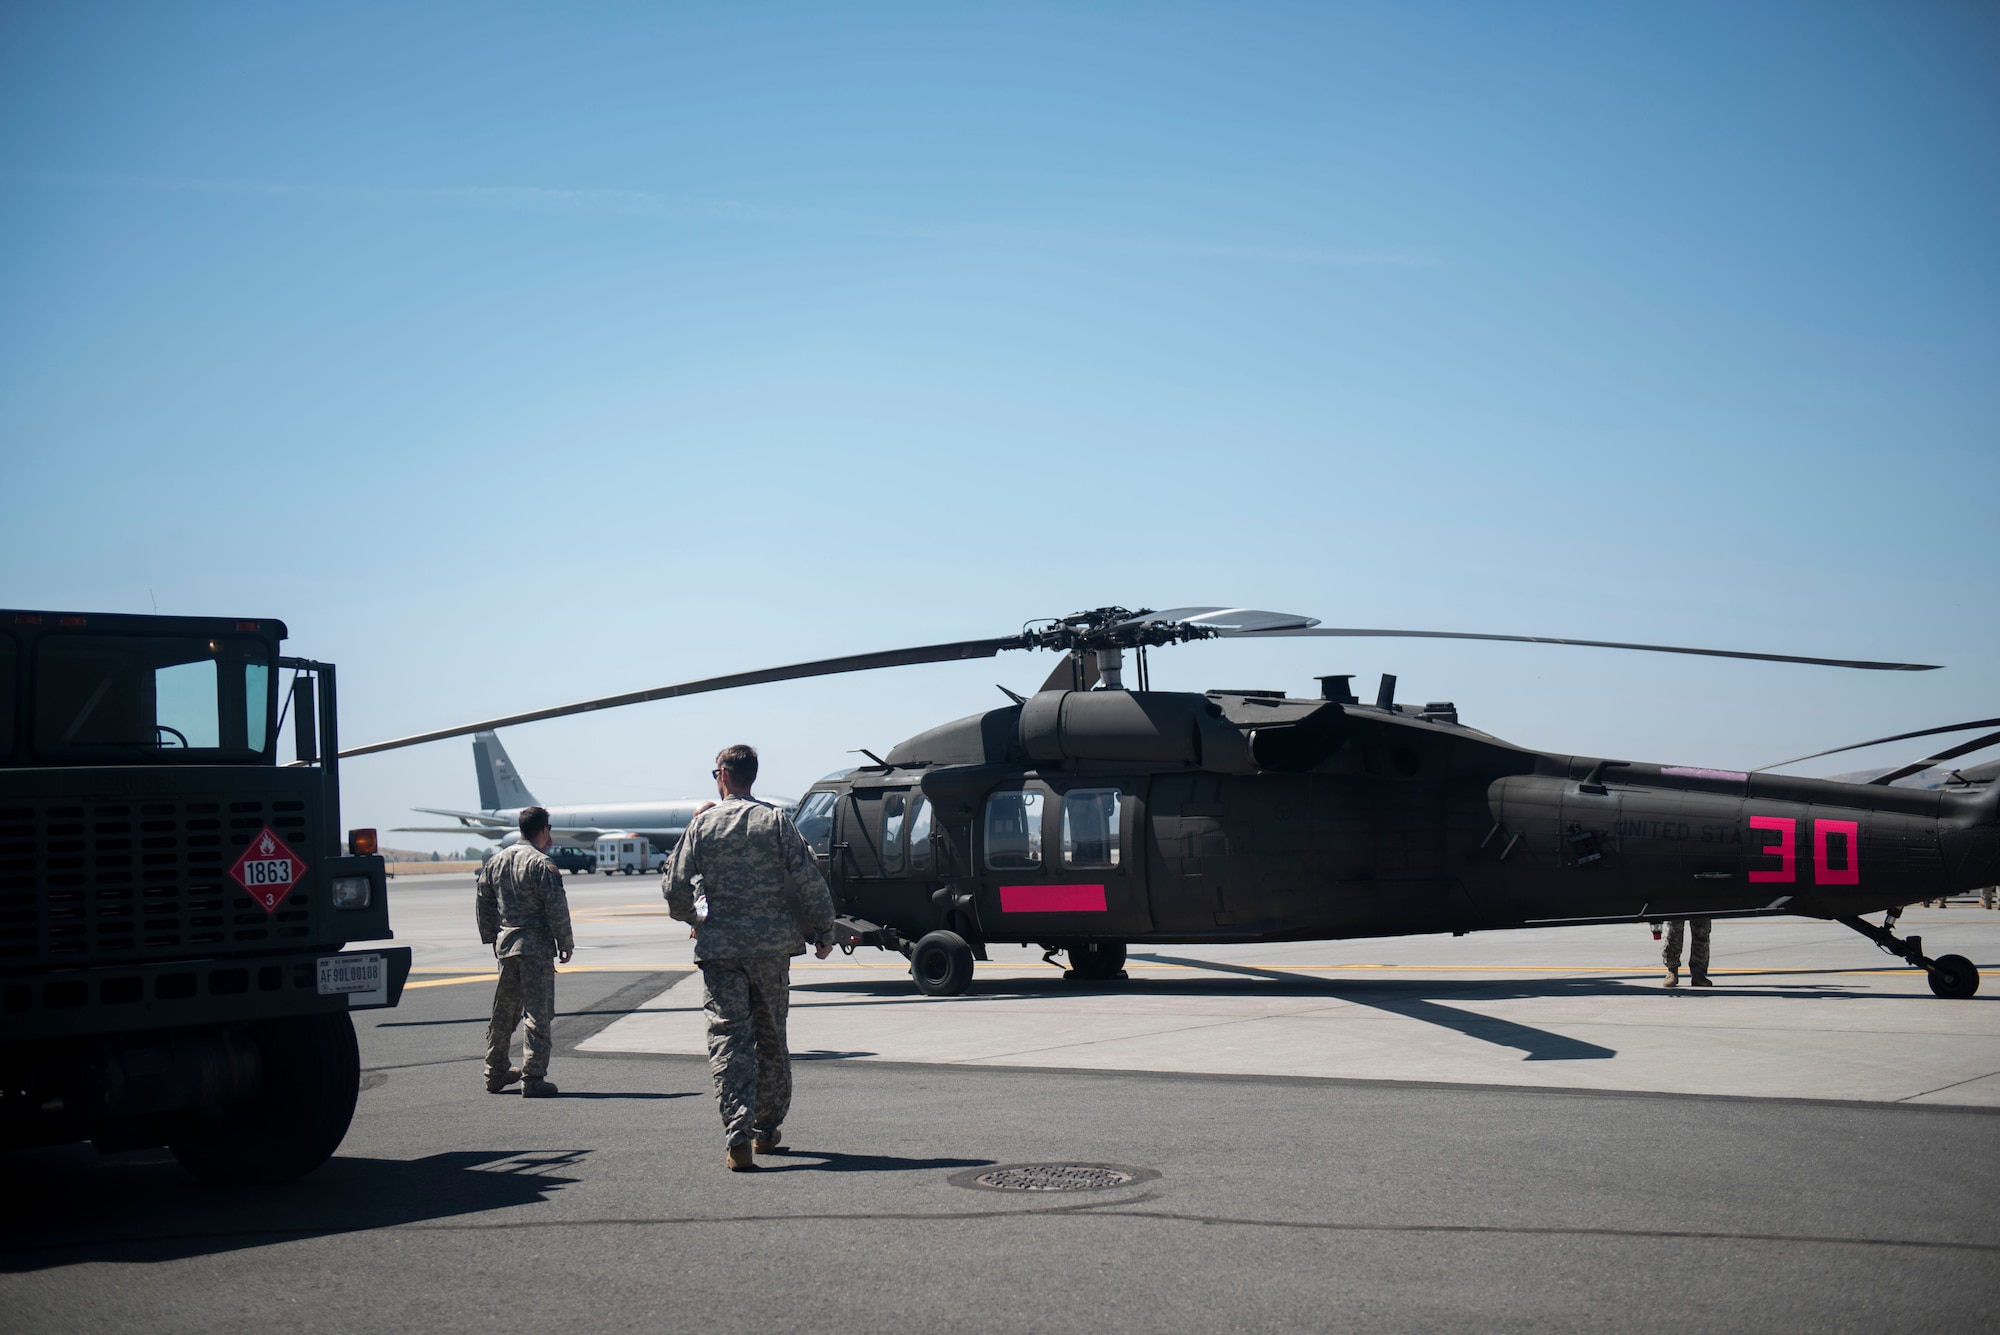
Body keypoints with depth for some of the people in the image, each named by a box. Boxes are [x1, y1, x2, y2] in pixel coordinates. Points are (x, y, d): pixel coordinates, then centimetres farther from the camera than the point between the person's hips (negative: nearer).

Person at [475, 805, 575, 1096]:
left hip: (505, 944, 7)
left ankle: (496, 1073, 26)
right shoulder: (541, 864, -13)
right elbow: (556, 908, -14)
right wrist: (566, 943, -4)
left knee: (503, 1012, 17)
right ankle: (533, 1078, -4)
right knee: (539, 1013, -3)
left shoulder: (495, 862, 10)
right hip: (536, 946, -7)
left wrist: (492, 938, 26)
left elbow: (484, 904, 17)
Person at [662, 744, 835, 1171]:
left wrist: (692, 920, 21)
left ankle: (738, 1140, -13)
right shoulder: (775, 820, 1)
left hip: (720, 945, -1)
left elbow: (675, 886, 1)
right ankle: (766, 1130, 24)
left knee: (728, 1038, -2)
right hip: (772, 943, 1)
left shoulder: (703, 823, 1)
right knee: (770, 1036, 15)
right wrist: (823, 931, 7)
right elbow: (809, 880, -4)